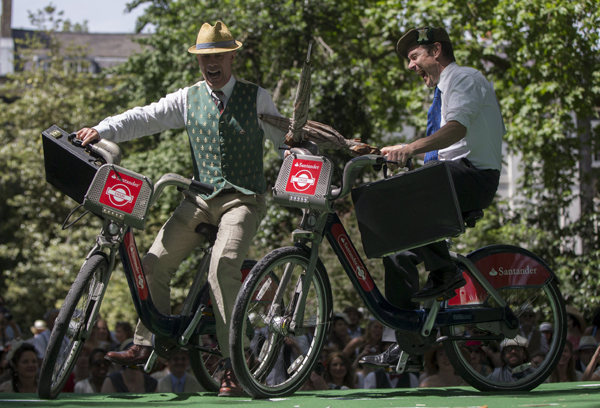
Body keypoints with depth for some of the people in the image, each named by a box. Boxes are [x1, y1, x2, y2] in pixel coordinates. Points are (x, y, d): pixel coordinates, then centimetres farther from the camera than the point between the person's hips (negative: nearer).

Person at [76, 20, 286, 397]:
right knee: (155, 264, -5)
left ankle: (233, 366, -23)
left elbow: (286, 139, 8)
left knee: (223, 267, -26)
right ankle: (145, 345, 11)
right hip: (200, 198, 4)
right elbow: (145, 118, -1)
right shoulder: (188, 100, 9)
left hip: (243, 199, -4)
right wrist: (102, 130, -15)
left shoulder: (257, 98, 4)